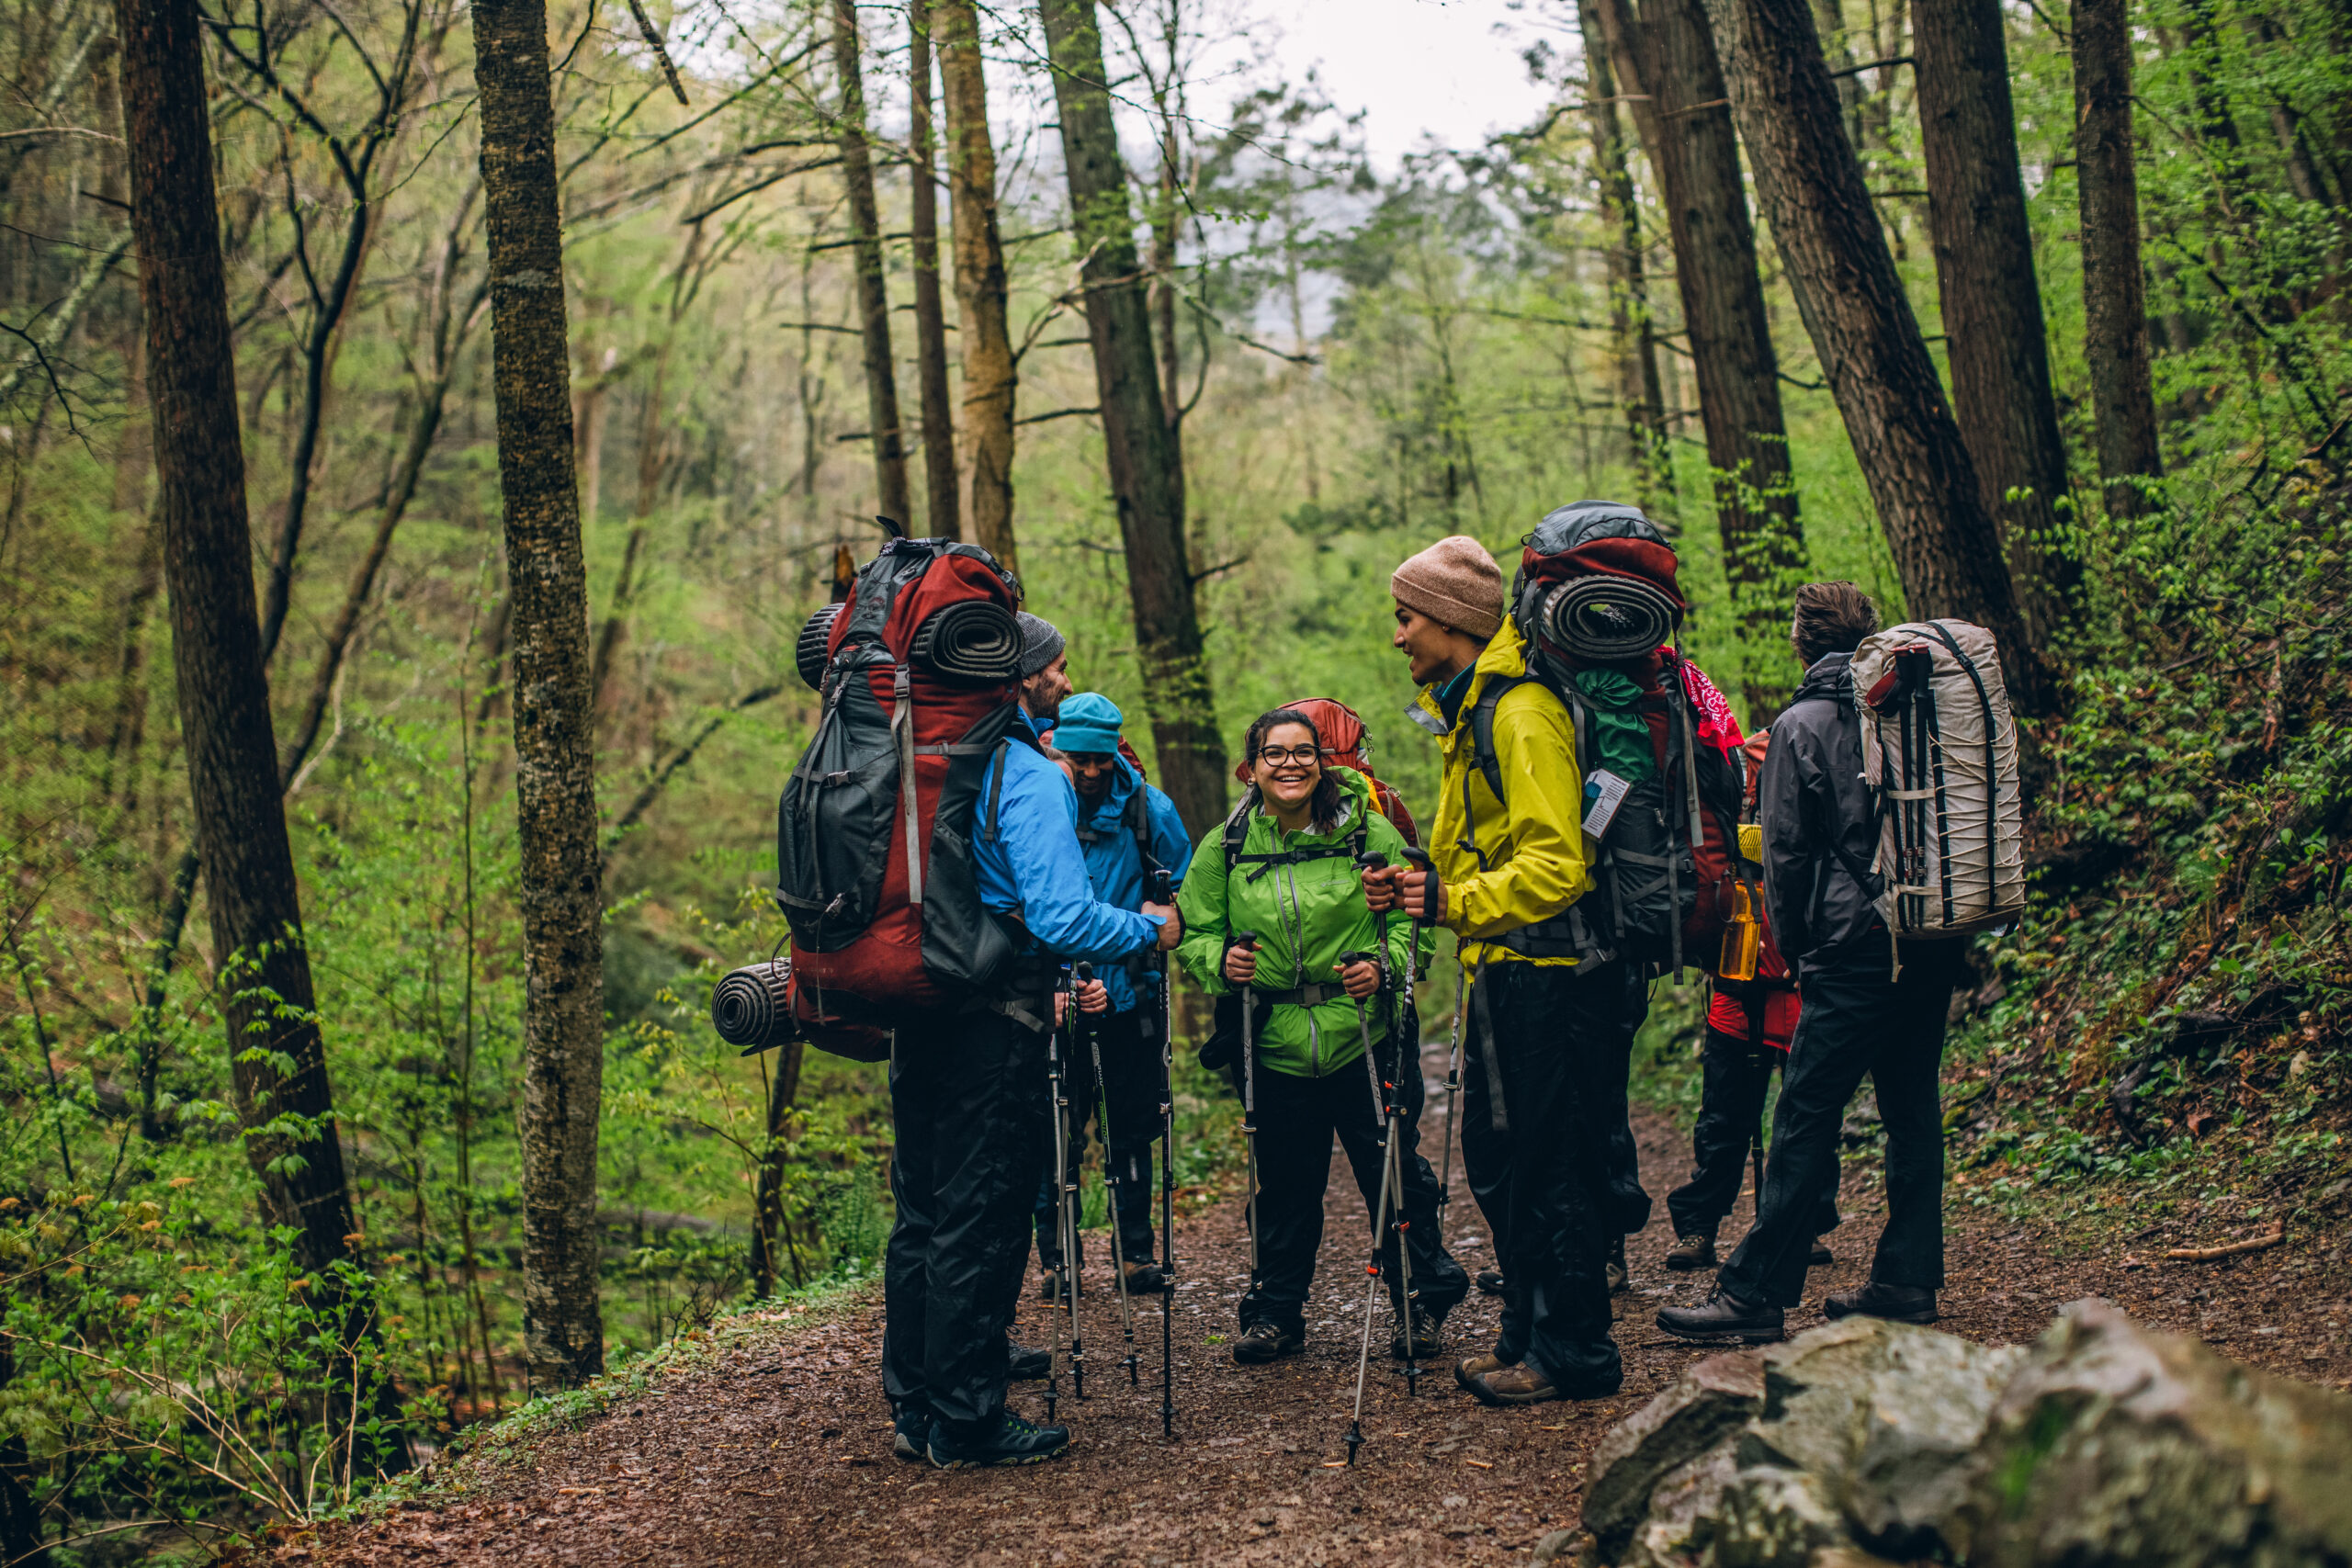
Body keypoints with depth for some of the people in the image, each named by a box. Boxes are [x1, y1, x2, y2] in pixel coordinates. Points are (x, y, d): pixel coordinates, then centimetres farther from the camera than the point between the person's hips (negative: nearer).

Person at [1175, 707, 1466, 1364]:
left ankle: (1422, 1305, 23)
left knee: (1393, 1175, 5)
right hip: (1276, 1048, 1)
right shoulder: (1224, 848, 1)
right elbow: (1195, 935, 8)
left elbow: (1415, 919, 0)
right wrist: (1221, 962, -13)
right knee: (1286, 1186, 11)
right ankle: (1275, 1313, 27)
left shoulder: (1369, 833, -4)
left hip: (1366, 1043, -1)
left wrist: (1386, 966, -17)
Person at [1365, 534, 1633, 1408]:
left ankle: (1574, 1355, 6)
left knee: (1551, 1167, -3)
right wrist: (1416, 890, 11)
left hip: (1545, 979, -11)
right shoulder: (1470, 713, 18)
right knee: (1497, 1164, 15)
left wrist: (1454, 900, -24)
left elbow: (1557, 864, -23)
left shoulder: (1521, 714, -16)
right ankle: (1528, 1336, 25)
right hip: (1503, 975, 11)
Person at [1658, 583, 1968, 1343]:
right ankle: (1907, 1279, 16)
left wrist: (1794, 944, 7)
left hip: (1857, 947, -6)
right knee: (1912, 1109, 12)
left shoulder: (1802, 725, -5)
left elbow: (1785, 850, -5)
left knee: (1806, 1120, -5)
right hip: (1934, 941, 6)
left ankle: (1755, 1290, -4)